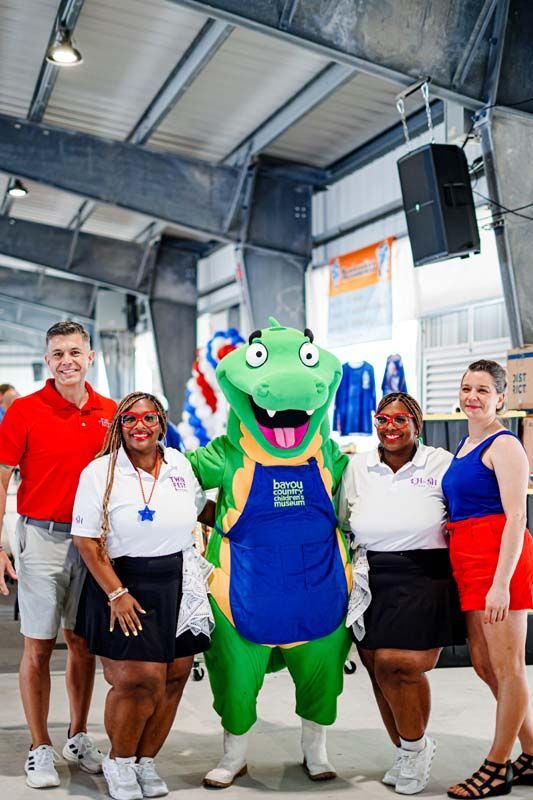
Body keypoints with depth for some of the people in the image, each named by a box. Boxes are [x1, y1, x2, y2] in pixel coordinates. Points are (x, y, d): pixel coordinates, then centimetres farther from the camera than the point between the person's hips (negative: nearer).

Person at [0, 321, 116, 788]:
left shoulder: (109, 413, 3)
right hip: (42, 539, -3)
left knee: (83, 644, 13)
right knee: (39, 647, 4)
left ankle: (78, 737, 29)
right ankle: (40, 748, 19)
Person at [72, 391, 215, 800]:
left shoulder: (179, 464, 6)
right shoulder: (100, 471, -7)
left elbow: (202, 508, 22)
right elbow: (86, 540, -9)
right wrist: (116, 593, -13)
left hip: (180, 583, 5)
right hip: (126, 584, -4)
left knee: (175, 677, 5)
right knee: (141, 680, -9)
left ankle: (146, 761, 26)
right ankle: (119, 762, 18)